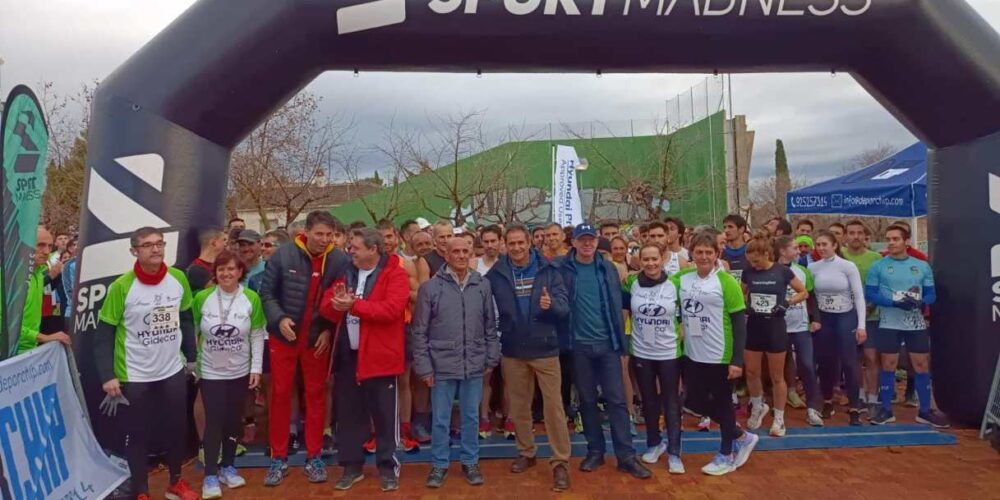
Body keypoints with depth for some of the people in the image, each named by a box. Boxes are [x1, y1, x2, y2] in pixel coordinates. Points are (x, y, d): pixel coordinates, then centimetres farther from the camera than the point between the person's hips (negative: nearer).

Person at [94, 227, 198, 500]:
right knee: (138, 435, 10)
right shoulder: (121, 287, -15)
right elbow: (104, 334, -9)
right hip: (135, 376, -3)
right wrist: (107, 376, -14)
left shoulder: (178, 278, -4)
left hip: (174, 371, 3)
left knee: (176, 429, 15)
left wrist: (192, 356, 9)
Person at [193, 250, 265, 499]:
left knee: (233, 420, 12)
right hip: (210, 372, -1)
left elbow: (257, 336, -4)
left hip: (240, 372, 1)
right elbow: (192, 332, 0)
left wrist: (256, 368, -5)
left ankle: (227, 467, 28)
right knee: (214, 422, 0)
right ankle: (210, 475, 13)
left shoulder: (252, 298, -9)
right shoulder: (201, 298, -9)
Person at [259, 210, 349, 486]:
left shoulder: (340, 260, -10)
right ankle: (279, 458, 22)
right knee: (280, 394, 8)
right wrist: (279, 318, -17)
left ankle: (314, 456, 23)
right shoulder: (283, 255, -11)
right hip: (283, 337, 0)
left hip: (318, 338, 0)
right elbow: (267, 292, -3)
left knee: (316, 395, 9)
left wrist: (329, 330, -10)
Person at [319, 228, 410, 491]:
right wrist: (337, 303, -16)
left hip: (380, 356, -5)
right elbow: (326, 308, 7)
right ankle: (352, 466, 28)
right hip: (348, 354, 6)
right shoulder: (346, 272, 11)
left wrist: (354, 305, -22)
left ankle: (388, 467, 21)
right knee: (348, 414, 14)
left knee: (384, 415, 6)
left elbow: (391, 309, -21)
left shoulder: (395, 273, -8)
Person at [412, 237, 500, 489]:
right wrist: (423, 366, -5)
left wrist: (492, 358, 6)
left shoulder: (482, 285, 0)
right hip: (442, 365, -2)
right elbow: (419, 331, -3)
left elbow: (490, 326, 7)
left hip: (474, 365, 2)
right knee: (441, 419, 10)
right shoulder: (430, 287, -7)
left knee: (471, 416, 15)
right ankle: (439, 464, 28)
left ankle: (470, 462, 31)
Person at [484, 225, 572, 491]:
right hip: (512, 350, 2)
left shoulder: (548, 270, -5)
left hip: (545, 348, -2)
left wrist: (551, 305, -30)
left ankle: (561, 462, 11)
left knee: (554, 405, 0)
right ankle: (526, 453, 33)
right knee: (519, 406, 15)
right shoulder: (496, 273, -3)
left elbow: (564, 306, -8)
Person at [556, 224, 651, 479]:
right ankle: (595, 451, 24)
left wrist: (621, 340, 4)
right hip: (579, 345, -1)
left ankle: (626, 456, 11)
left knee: (617, 399, 3)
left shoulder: (608, 269, 4)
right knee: (587, 400, 11)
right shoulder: (562, 268, -3)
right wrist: (565, 338, -10)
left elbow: (617, 304, 7)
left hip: (608, 343, 1)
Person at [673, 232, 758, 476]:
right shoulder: (681, 278, 3)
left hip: (720, 356, -5)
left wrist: (737, 360, -15)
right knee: (695, 402, 13)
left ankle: (726, 455, 30)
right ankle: (742, 437, 34)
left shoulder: (726, 281, -11)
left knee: (722, 403, 10)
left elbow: (739, 322, -11)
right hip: (693, 355, 6)